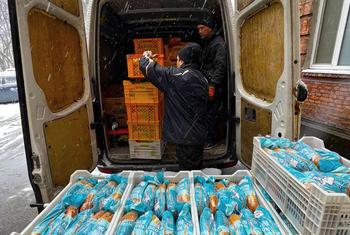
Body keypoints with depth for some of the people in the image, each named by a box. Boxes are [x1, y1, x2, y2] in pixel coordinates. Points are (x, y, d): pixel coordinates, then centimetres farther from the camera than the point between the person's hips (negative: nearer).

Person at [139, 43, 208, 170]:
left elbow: (148, 68, -10)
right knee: (196, 169, 20)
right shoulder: (202, 79, 9)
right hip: (199, 135, 8)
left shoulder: (177, 76, -16)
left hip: (186, 136, -8)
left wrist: (146, 56, 14)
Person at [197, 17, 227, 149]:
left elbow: (220, 66, -17)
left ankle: (211, 140, 9)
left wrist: (213, 85, -23)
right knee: (205, 112, 11)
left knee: (211, 114, -3)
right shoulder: (206, 43, 20)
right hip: (206, 84, 8)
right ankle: (207, 138, 23)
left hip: (214, 87, -8)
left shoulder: (219, 43, -8)